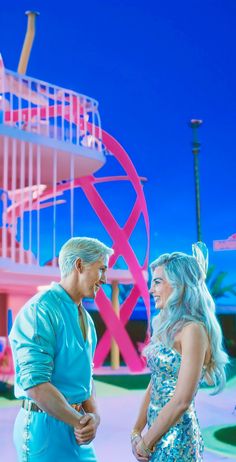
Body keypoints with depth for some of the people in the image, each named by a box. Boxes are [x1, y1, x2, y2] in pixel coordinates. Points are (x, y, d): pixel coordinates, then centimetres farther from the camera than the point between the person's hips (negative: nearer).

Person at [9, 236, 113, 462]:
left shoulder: (85, 318, 11)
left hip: (76, 424, 8)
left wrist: (93, 414, -4)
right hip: (46, 424, -8)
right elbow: (35, 384, -23)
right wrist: (80, 421, -15)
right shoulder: (40, 310, -17)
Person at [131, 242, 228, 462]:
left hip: (176, 437, -8)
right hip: (159, 432, 8)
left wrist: (146, 443, -12)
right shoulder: (169, 327, 8)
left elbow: (181, 401, -21)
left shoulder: (193, 330, -18)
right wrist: (137, 431, 4)